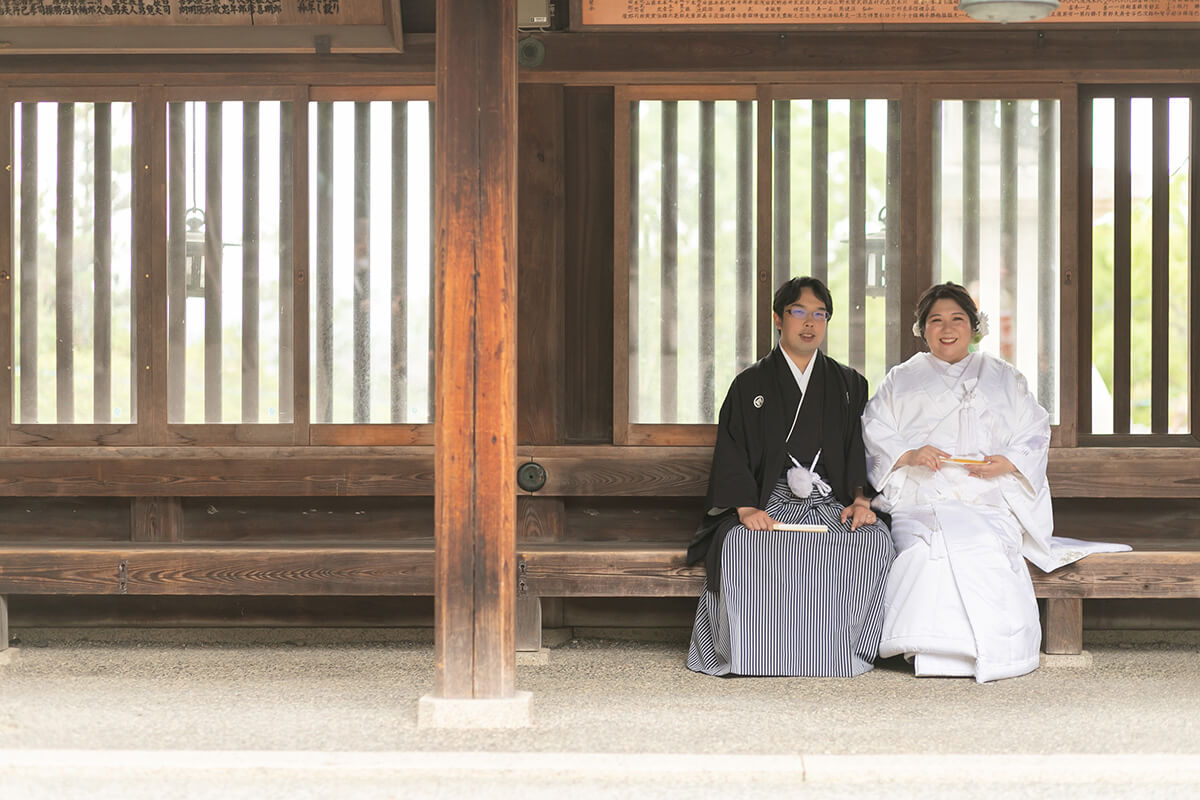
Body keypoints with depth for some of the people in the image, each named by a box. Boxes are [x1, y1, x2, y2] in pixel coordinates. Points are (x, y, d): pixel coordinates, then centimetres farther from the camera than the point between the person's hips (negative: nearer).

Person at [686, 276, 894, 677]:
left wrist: (860, 500, -10)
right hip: (769, 504, -1)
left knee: (873, 542, -32)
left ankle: (840, 650, -22)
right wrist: (746, 509, -14)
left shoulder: (849, 385, 18)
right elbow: (732, 456, 4)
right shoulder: (750, 385, 13)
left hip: (833, 503, 1)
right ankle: (756, 652, -24)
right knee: (741, 546, -36)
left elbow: (864, 450, 10)